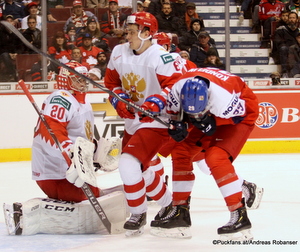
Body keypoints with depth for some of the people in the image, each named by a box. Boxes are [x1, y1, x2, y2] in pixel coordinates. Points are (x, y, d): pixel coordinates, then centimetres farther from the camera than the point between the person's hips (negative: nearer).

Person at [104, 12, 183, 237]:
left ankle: (138, 214, -4)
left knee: (128, 163, -21)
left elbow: (175, 85, -21)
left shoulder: (161, 57, -20)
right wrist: (119, 100, -4)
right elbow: (111, 81, 13)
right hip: (133, 120, 8)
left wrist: (155, 102, -31)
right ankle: (167, 205, 40)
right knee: (140, 169, 18)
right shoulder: (119, 53, 1)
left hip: (156, 121, -8)